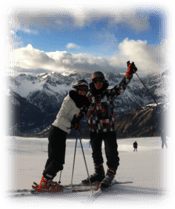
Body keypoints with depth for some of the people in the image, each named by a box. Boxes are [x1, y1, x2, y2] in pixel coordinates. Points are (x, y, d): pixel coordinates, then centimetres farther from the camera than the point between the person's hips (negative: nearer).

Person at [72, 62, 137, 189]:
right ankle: (99, 173, 32)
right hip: (94, 130, 4)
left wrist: (129, 73, -23)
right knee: (96, 153, 16)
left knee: (111, 153, -7)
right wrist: (76, 120, 15)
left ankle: (110, 174, 10)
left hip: (108, 130, -4)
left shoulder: (110, 94, -2)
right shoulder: (90, 96, 8)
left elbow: (122, 87, -12)